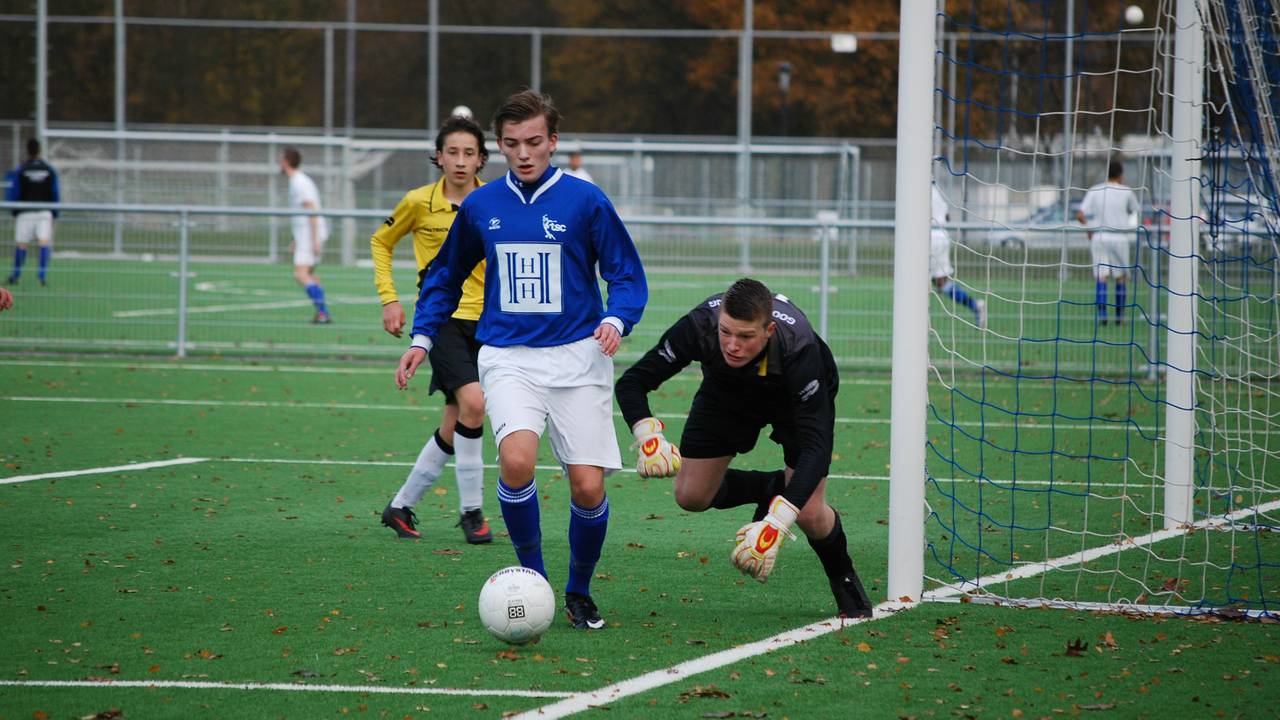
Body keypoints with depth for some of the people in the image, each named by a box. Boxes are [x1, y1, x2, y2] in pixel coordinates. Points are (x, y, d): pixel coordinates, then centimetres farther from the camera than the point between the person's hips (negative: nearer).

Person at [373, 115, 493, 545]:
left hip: (485, 322, 4)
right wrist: (389, 298, 2)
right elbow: (381, 242, 11)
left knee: (455, 427, 7)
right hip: (442, 317, -4)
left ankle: (402, 506, 26)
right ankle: (471, 511, -13)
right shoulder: (419, 202, -4)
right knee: (472, 402, -24)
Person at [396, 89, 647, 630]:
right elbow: (446, 276, 22)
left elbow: (627, 276, 2)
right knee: (517, 460, -25)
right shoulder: (480, 206, 7)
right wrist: (423, 337, 12)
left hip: (576, 358, -1)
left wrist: (615, 320, -17)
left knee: (588, 486, -6)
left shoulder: (585, 201, -2)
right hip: (507, 359, 1)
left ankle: (579, 593, 20)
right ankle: (532, 579, -7)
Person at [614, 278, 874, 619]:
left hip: (798, 395, -3)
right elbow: (632, 381, -28)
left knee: (808, 513, -15)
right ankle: (768, 489, 25)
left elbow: (815, 446, -46)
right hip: (727, 388, 3)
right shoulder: (699, 326, -38)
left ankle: (844, 579, 16)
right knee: (691, 496, -3)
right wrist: (647, 435, -49)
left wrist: (776, 522, -55)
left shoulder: (798, 346, -44)